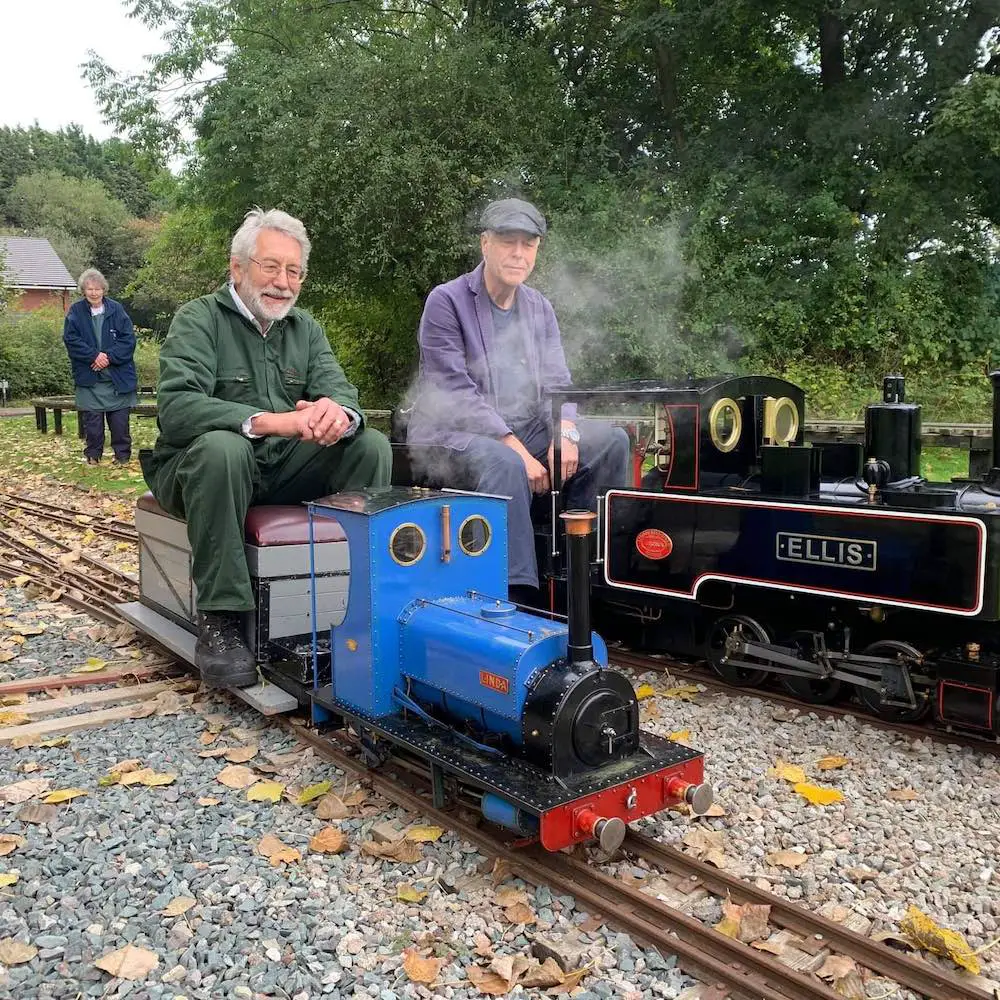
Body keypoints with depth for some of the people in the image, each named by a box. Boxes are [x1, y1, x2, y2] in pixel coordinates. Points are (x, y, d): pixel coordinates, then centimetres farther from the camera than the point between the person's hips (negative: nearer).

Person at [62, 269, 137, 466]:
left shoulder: (116, 309, 2)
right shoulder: (76, 311, 3)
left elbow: (128, 339, -2)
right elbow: (71, 339, -4)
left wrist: (110, 356, -13)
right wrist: (94, 356, -15)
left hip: (118, 375, 0)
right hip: (89, 377, 0)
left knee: (120, 419, 2)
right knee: (92, 419, 5)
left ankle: (122, 455, 12)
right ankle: (92, 455, 16)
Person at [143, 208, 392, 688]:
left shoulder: (304, 327, 12)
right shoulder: (198, 319, -6)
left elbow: (339, 390, -1)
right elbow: (176, 407, -22)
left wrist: (340, 412, -28)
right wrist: (264, 421, -37)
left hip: (283, 469, 5)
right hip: (196, 464, -5)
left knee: (371, 445, -13)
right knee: (221, 447, -38)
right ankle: (220, 619, -32)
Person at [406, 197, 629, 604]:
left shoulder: (540, 308, 14)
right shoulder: (446, 301, -7)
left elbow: (556, 382, 9)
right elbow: (456, 392, -16)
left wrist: (565, 432, -14)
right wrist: (516, 447, -23)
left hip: (525, 430, 7)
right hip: (452, 433, -6)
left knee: (611, 441, -10)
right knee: (506, 464, -38)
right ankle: (518, 595, -36)